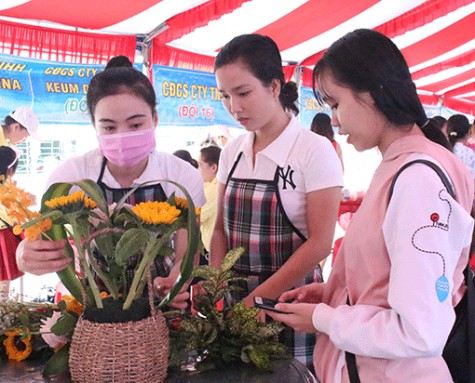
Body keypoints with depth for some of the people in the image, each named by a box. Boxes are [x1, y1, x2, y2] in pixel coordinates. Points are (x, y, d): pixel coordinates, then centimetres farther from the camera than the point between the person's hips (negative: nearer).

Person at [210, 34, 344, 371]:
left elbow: (320, 243, -15)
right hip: (238, 298, 5)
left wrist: (258, 298, -18)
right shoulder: (232, 152, 4)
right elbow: (222, 228, 10)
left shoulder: (314, 149, -12)